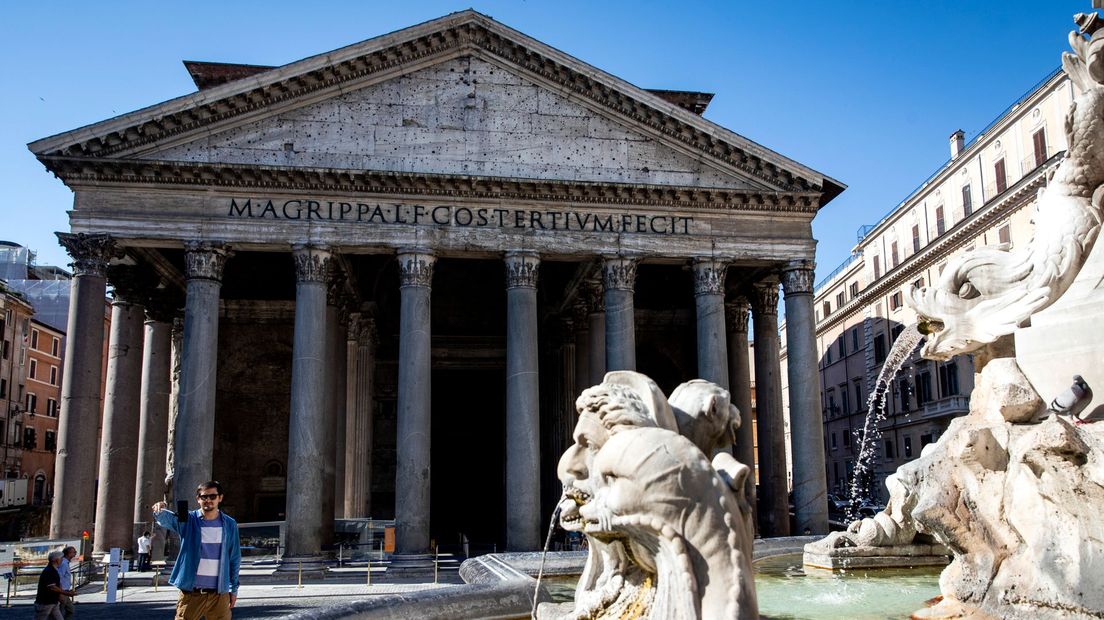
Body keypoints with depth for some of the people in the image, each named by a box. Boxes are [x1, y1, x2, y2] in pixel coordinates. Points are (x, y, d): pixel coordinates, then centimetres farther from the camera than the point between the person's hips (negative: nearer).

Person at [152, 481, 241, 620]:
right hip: (190, 593, -1)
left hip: (220, 594, 1)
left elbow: (234, 558, 9)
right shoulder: (187, 520, -1)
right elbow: (166, 519, -22)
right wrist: (160, 511, -45)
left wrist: (233, 589, 7)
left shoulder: (229, 524, 4)